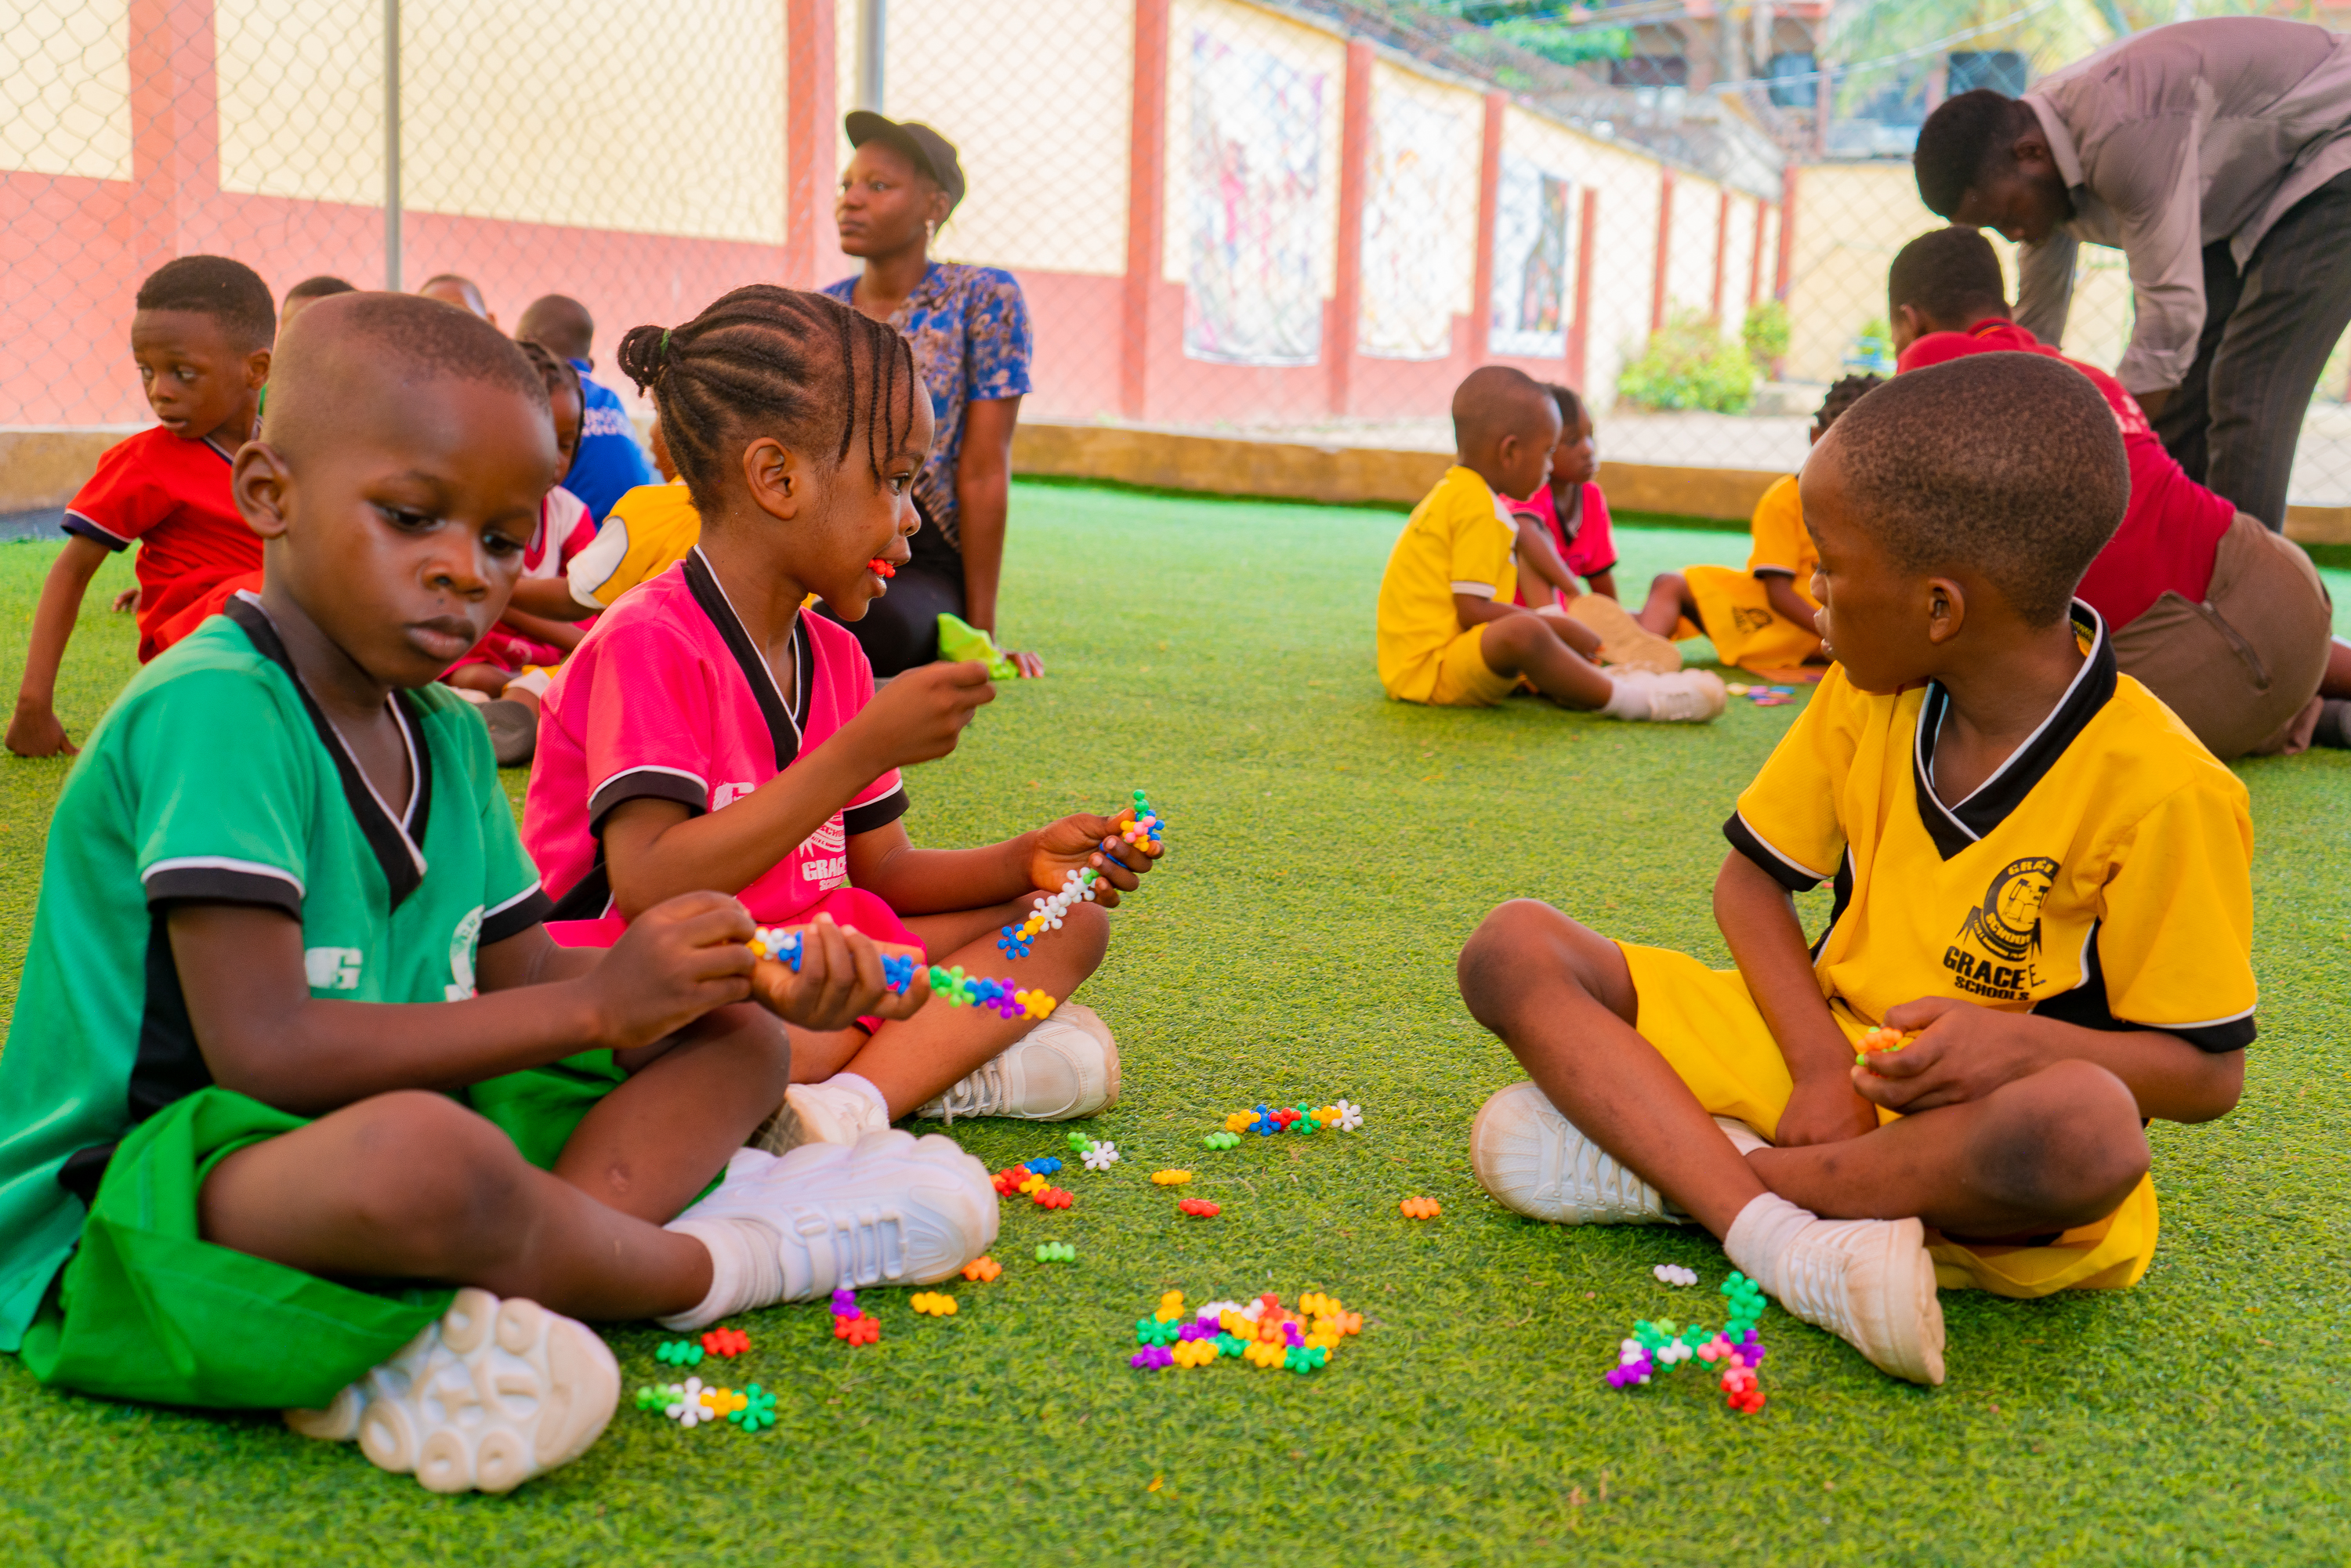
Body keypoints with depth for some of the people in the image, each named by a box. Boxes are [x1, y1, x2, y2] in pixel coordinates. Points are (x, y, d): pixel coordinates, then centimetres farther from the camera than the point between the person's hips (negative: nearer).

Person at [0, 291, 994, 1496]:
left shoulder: (446, 736, 10)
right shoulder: (213, 710, -18)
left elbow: (521, 978, 12)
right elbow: (266, 1050, -26)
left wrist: (746, 983, -5)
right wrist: (598, 1001, -21)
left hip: (368, 1138, 9)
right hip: (136, 1210, -9)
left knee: (731, 1041, 8)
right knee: (422, 1154, -41)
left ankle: (472, 1325, -20)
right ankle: (715, 1265, -6)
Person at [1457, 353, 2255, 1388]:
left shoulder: (2159, 789, -17)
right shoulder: (1864, 700, 0)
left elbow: (2209, 1071, -11)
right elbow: (1750, 878, 6)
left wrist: (2023, 1047, -31)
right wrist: (1822, 1061, -12)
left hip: (1980, 1122, -5)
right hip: (1815, 1047, 5)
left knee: (2087, 1129, -42)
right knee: (1513, 951, -12)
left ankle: (1666, 1164, -25)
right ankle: (1781, 1237, -30)